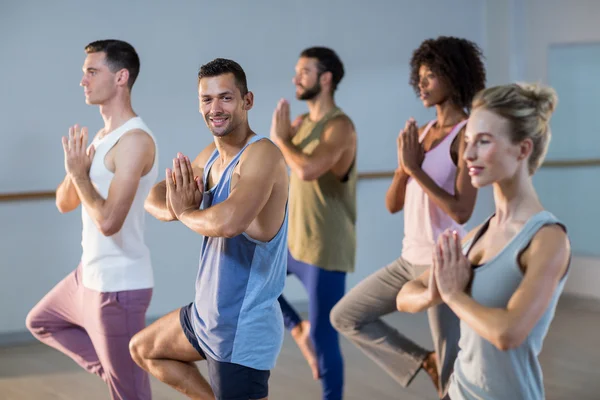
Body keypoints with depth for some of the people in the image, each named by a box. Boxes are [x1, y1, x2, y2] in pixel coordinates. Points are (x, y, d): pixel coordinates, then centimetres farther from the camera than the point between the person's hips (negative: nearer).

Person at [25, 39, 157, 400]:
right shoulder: (103, 135, 9)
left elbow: (108, 221, -29)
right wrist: (75, 171, -9)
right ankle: (110, 368, 24)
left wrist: (79, 173, -16)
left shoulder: (134, 140, -22)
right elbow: (65, 203, 11)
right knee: (41, 322, 31)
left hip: (120, 285, -10)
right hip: (90, 276, 10)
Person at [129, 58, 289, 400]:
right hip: (207, 313, 10)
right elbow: (155, 199, 10)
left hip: (243, 329, -10)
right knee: (143, 350, 30)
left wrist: (185, 213, -17)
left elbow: (229, 222, -39)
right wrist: (173, 207, -15)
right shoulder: (211, 155, 7)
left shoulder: (262, 154, -22)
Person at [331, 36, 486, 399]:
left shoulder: (468, 134, -14)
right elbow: (393, 204, 9)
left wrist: (416, 169, -19)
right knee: (346, 316, 13)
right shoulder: (420, 133, 9)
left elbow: (462, 212, -22)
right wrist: (404, 166, -9)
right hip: (411, 260, 8)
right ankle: (424, 361, 19)